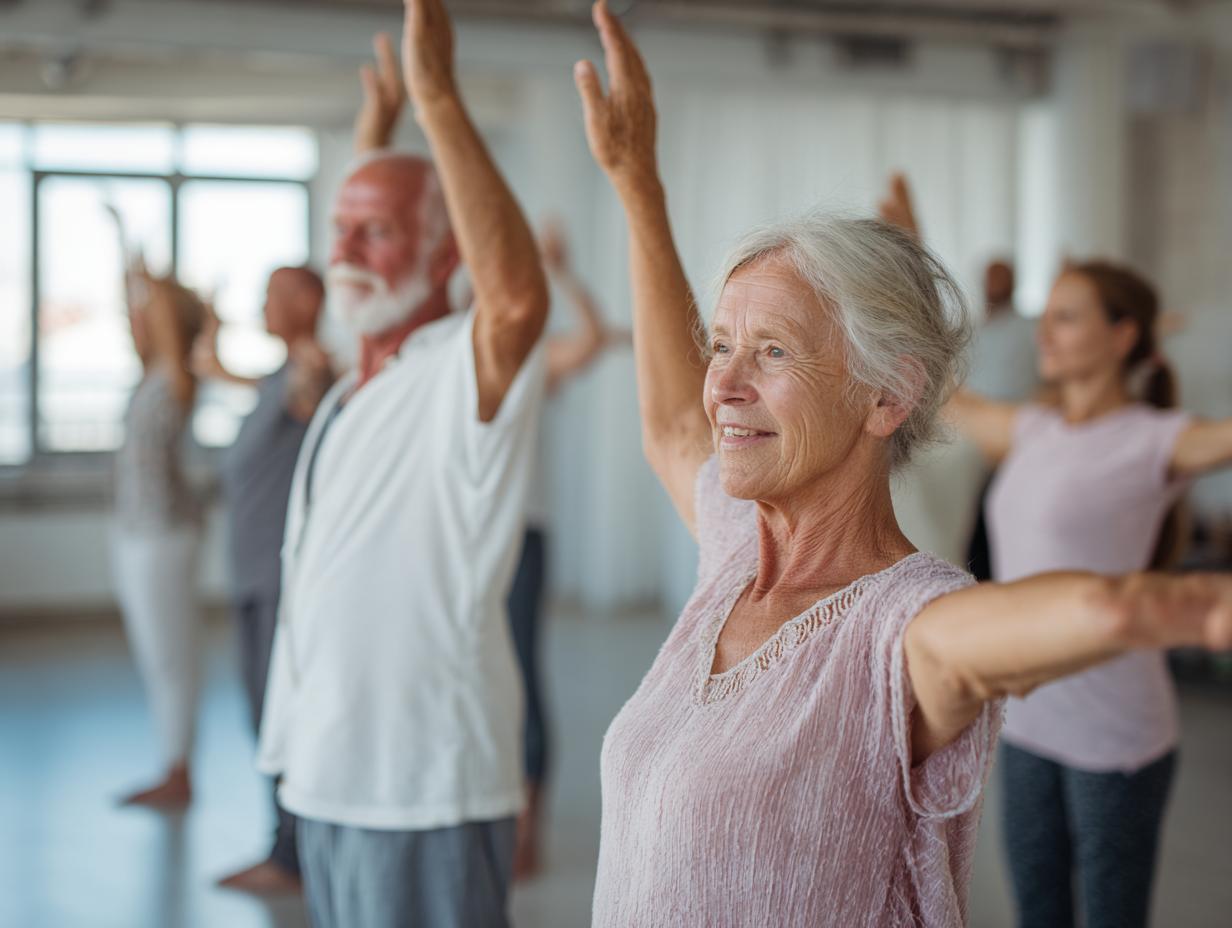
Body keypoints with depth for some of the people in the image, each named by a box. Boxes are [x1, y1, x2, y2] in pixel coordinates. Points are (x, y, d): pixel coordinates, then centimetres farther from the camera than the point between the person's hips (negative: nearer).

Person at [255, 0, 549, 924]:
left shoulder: (466, 372, -13)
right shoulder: (348, 396, 18)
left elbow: (519, 296, -36)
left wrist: (438, 96, -38)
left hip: (424, 792, -9)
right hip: (332, 780, 9)